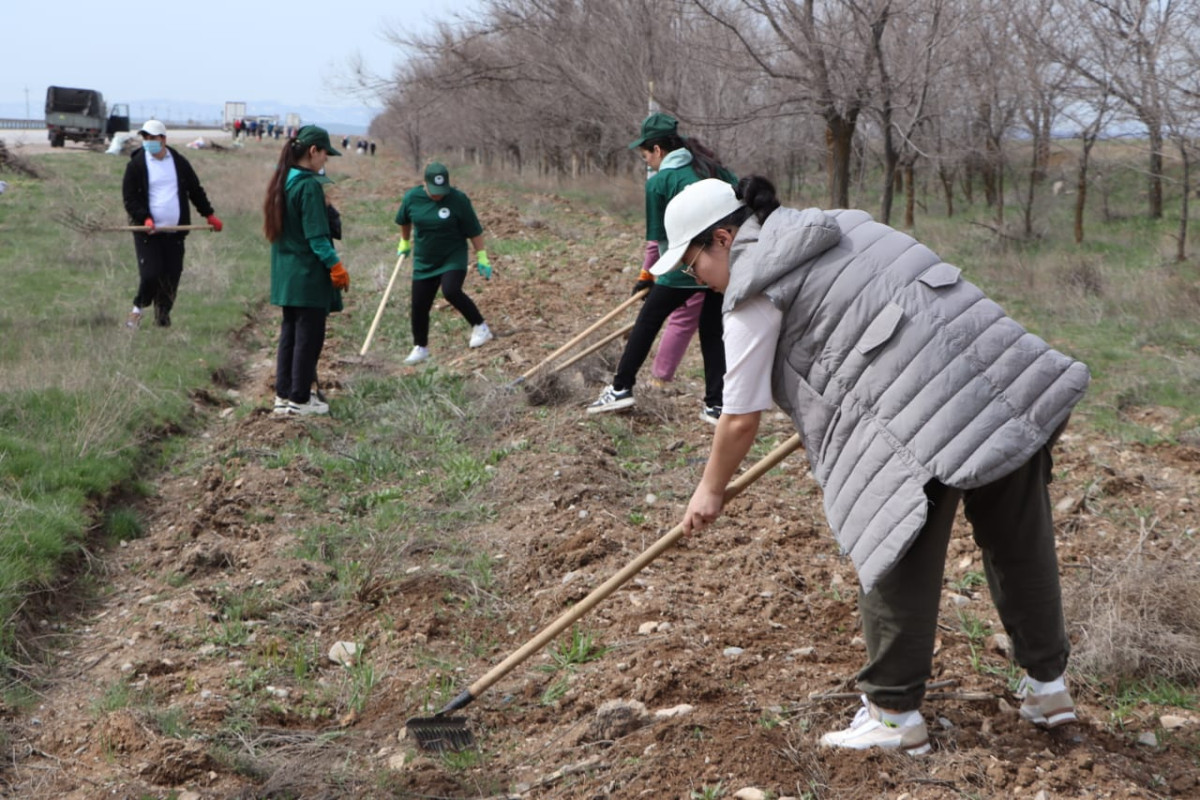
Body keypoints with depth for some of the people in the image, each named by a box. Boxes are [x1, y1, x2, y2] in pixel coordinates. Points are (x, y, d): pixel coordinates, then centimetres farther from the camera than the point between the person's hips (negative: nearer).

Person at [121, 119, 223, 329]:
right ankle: (139, 308, 14)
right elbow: (129, 198, -3)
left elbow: (196, 191, 18)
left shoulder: (179, 162, 8)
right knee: (150, 273, -11)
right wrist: (145, 218, -17)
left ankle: (163, 315, 18)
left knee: (172, 276, 1)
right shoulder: (136, 164, -1)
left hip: (174, 232, 3)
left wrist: (209, 215, 17)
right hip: (147, 231, -3)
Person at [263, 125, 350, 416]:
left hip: (285, 273, 9)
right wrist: (335, 266, -15)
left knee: (289, 332, 16)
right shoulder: (309, 185, -17)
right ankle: (300, 399, 6)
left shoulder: (281, 181, 9)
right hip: (308, 275, -9)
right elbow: (317, 235, -19)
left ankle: (283, 394, 20)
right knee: (308, 336, 1)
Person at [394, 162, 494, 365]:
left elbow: (474, 231, -8)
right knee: (419, 305, 4)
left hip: (454, 258, -4)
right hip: (424, 262, 4)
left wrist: (482, 258, -7)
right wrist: (405, 242, 26)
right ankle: (420, 347, 24)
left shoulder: (458, 200, -16)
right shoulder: (412, 197, -7)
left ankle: (479, 326, -8)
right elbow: (404, 221, 15)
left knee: (451, 291, -28)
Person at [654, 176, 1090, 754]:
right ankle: (1047, 685, 35)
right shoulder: (836, 227, 22)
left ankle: (894, 713, 17)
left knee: (897, 561, 7)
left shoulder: (753, 290, -2)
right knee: (1020, 543, 19)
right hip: (1006, 376, 9)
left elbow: (740, 420, 2)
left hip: (923, 416, -8)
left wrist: (710, 491, 19)